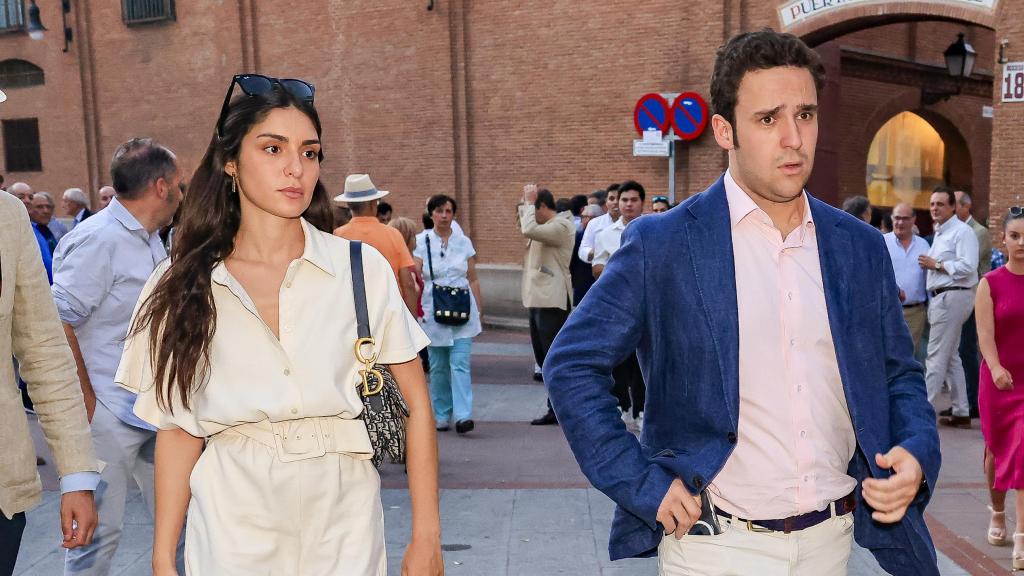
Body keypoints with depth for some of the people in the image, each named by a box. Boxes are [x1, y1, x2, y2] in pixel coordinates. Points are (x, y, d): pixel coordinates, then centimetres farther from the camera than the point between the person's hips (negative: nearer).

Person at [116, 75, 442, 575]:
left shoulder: (363, 269, -6)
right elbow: (178, 428, 3)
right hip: (232, 526, 1)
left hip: (343, 520, 0)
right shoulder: (182, 286, -1)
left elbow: (415, 405, -4)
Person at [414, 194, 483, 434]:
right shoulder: (421, 241, 2)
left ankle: (463, 416, -13)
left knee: (460, 364, -9)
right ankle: (441, 416, 19)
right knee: (438, 367, 7)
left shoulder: (464, 242, 7)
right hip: (433, 312, 0)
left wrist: (479, 310, 8)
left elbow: (473, 279, 11)